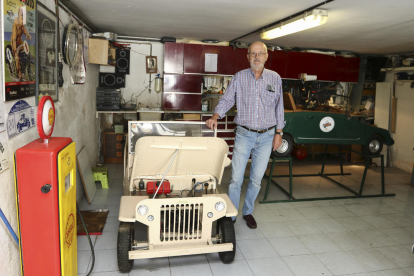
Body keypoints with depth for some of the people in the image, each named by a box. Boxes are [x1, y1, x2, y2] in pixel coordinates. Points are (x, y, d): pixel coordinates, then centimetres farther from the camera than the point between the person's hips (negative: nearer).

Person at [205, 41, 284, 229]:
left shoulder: (275, 78, 4)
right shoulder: (239, 77, 1)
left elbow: (279, 107, 9)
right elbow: (226, 100, 0)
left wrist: (279, 132, 6)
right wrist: (215, 117, -19)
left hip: (266, 137, 1)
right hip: (244, 134, -1)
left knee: (256, 179, 10)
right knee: (236, 178, -1)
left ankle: (248, 212, 31)